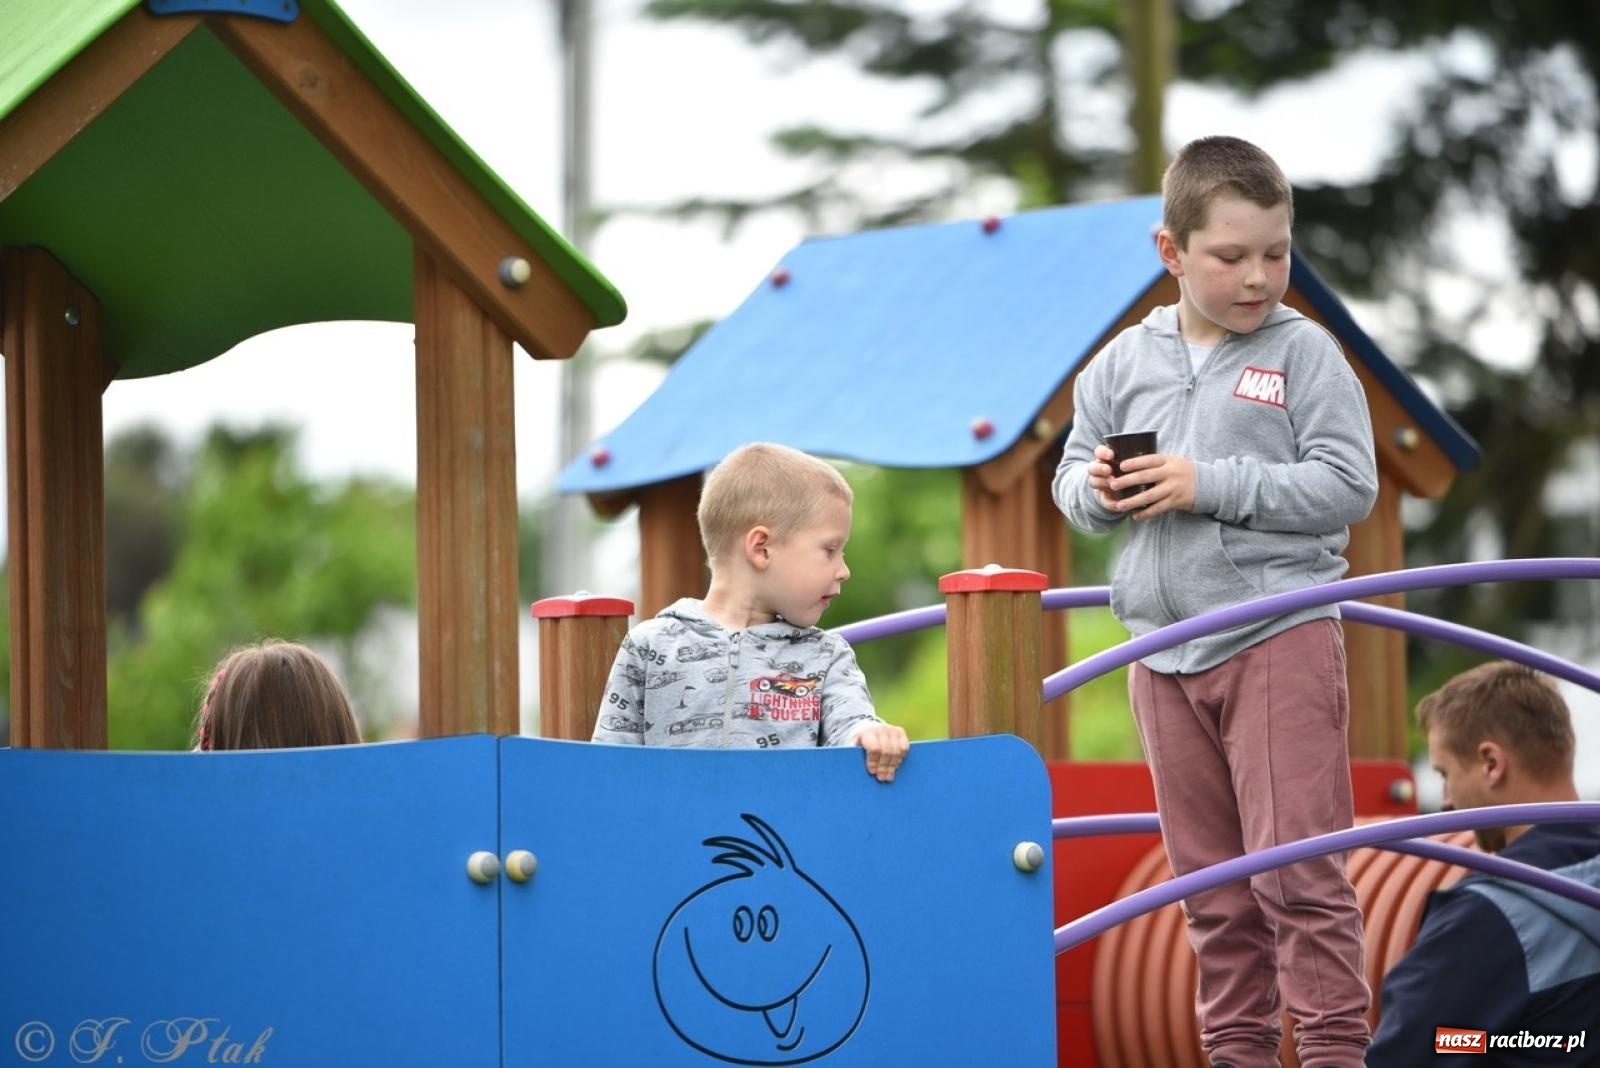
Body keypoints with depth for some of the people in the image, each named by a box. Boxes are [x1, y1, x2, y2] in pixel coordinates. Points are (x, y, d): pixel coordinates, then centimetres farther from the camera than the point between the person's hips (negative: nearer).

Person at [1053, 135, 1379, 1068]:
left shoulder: (1305, 352, -4)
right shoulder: (1125, 361, 8)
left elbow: (1348, 486, -11)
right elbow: (1072, 480, 15)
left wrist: (1209, 485, -16)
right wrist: (1098, 488, -9)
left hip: (1281, 639, -4)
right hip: (1165, 647, 4)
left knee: (1298, 863, -8)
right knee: (1210, 878, 10)